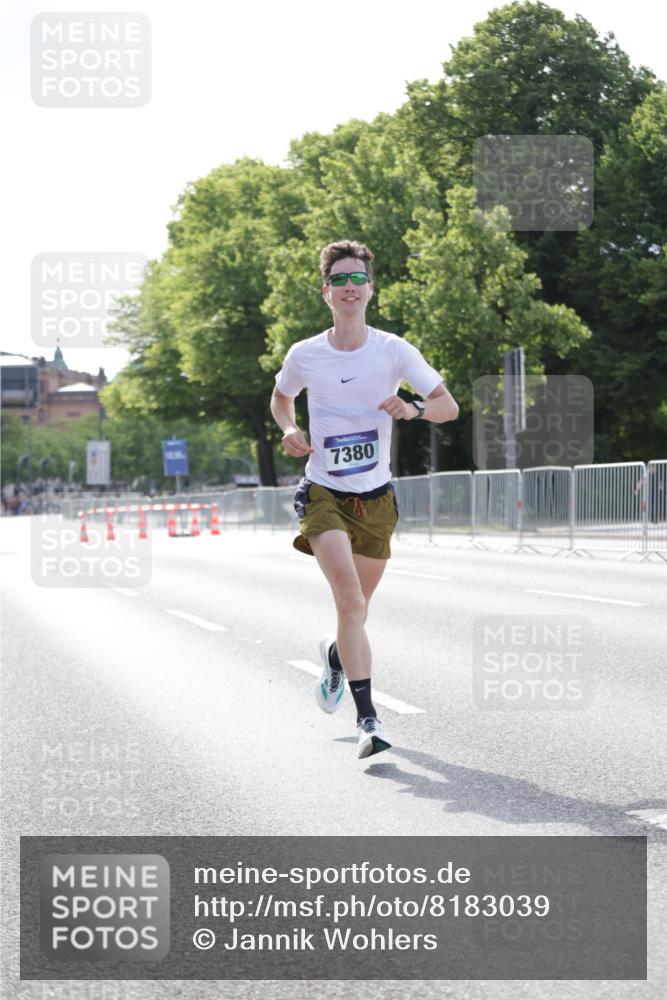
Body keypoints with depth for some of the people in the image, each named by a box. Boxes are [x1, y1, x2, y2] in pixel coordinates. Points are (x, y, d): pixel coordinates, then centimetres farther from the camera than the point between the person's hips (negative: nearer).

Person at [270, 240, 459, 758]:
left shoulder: (394, 350, -5)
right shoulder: (304, 355, -2)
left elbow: (449, 407, -5)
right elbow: (281, 398, 19)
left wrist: (413, 409, -26)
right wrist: (290, 430, -2)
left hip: (376, 497, 2)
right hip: (323, 493, -2)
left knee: (357, 608, 14)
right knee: (351, 600, -22)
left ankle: (335, 653, 50)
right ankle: (367, 718, -21)